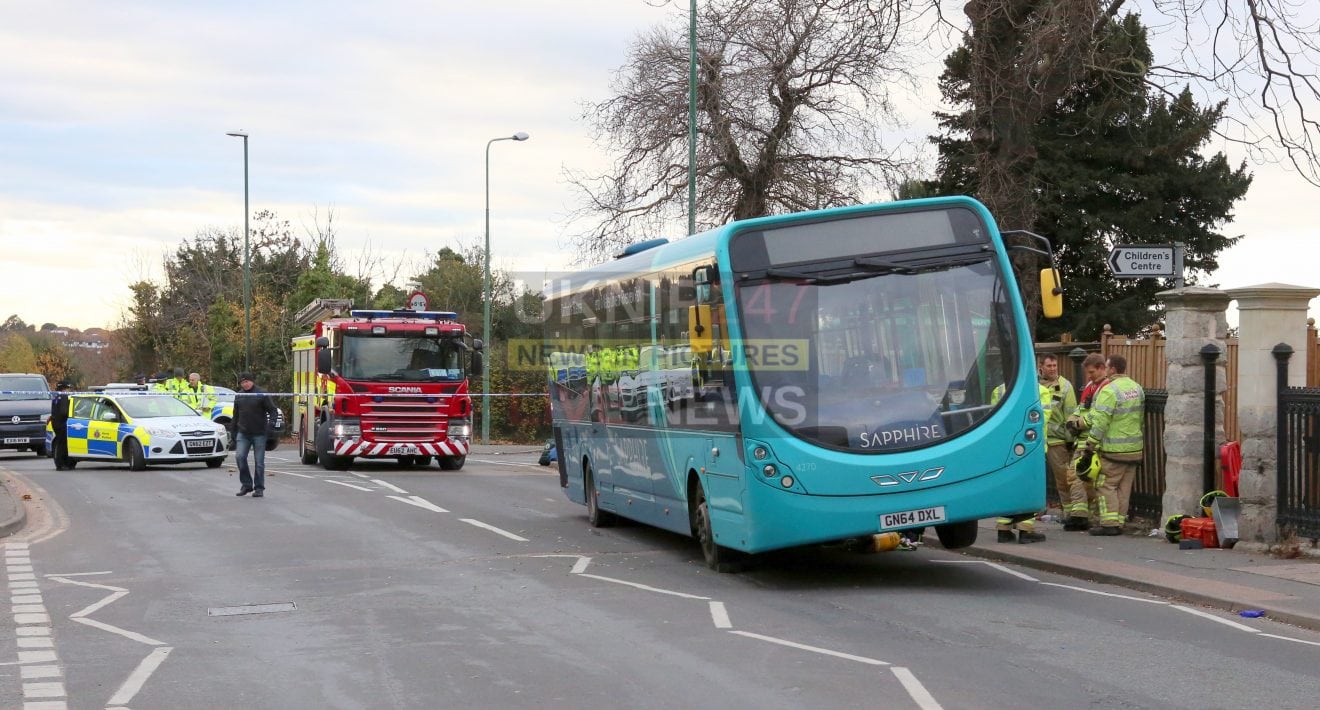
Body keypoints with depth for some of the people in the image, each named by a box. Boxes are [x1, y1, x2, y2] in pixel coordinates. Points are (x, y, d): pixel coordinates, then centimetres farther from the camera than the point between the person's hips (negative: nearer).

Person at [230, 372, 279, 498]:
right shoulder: (238, 395, 11)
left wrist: (272, 421, -21)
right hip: (243, 433, 4)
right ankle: (246, 484, 4)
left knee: (259, 461, 0)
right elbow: (235, 415, 19)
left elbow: (272, 410, -4)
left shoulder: (262, 394, -3)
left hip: (259, 433, -4)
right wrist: (232, 430, 16)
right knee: (240, 456, -10)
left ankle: (259, 488, 8)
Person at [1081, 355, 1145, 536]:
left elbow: (1100, 421, -19)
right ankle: (1120, 522, 13)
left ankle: (1110, 523, -9)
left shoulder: (1109, 390, -16)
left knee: (1106, 485, -3)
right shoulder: (1137, 388, 11)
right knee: (1124, 487, 12)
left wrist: (1091, 443, -14)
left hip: (1114, 449, -8)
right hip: (1134, 447, 8)